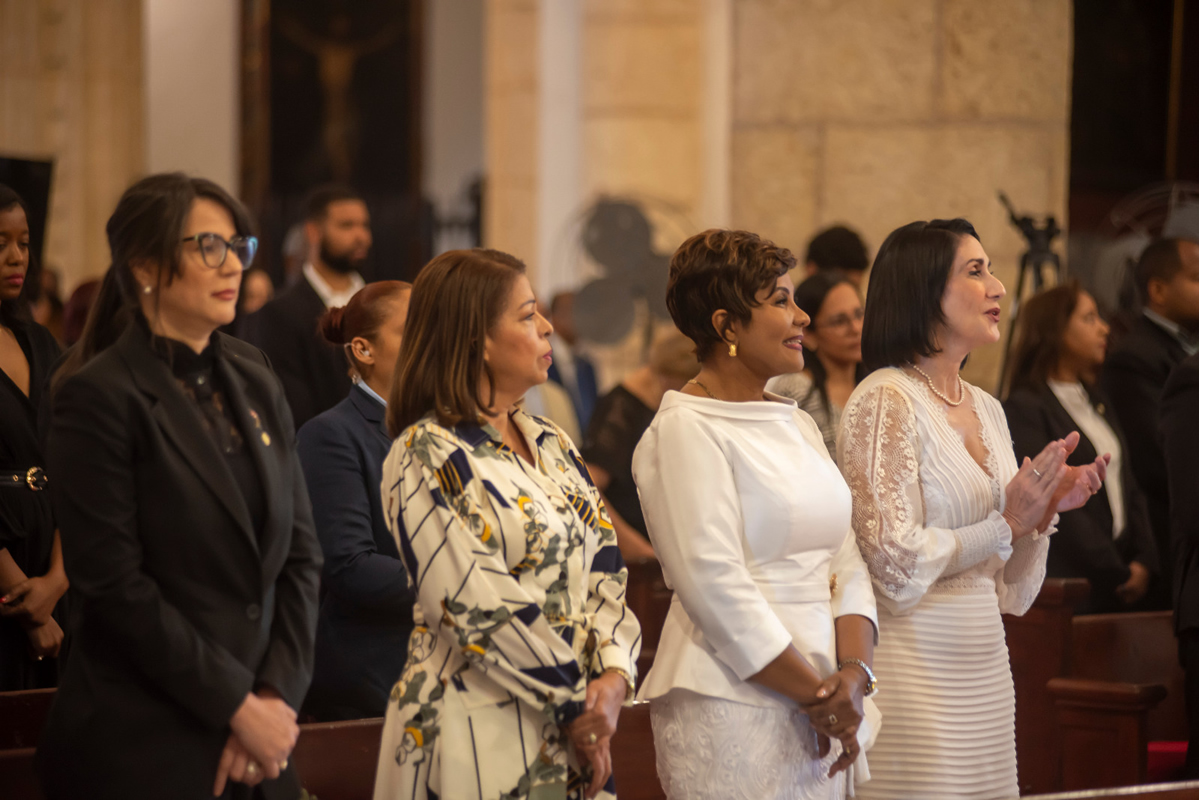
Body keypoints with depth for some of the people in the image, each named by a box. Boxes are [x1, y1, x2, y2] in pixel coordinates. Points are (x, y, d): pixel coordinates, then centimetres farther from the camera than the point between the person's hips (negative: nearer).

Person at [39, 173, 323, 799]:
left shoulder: (252, 378, 12)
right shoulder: (97, 398, -9)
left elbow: (301, 551, 10)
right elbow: (116, 587, -14)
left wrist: (277, 694, -4)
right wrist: (237, 705, -13)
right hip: (143, 747, -6)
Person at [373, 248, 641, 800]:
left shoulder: (550, 447, 14)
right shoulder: (427, 457, -10)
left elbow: (604, 568, 8)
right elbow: (481, 608, -16)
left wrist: (613, 675, -8)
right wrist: (575, 704, -12)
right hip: (478, 740, -7)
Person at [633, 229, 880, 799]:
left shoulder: (797, 426, 15)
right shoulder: (685, 431, -8)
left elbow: (847, 563, 10)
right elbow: (716, 588, -16)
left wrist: (854, 671, -7)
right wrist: (815, 694, -13)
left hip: (819, 704, 7)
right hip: (732, 705, -7)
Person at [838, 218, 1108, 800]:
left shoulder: (986, 408, 13)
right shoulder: (884, 402, -9)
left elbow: (1010, 592, 16)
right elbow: (896, 566, -15)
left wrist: (1045, 511, -1)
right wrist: (1007, 524, -13)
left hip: (983, 668, 7)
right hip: (915, 661, -7)